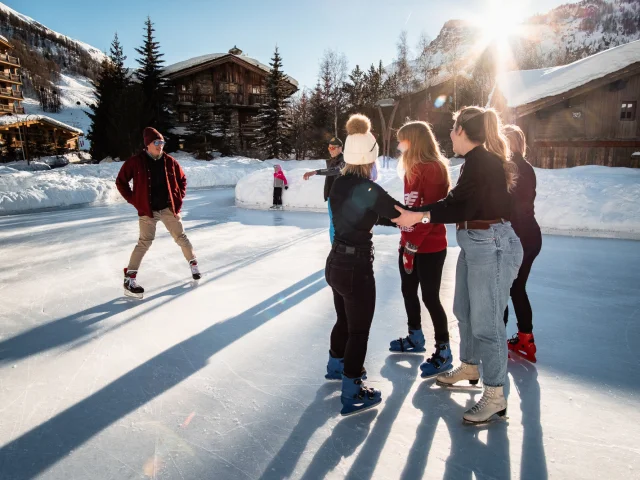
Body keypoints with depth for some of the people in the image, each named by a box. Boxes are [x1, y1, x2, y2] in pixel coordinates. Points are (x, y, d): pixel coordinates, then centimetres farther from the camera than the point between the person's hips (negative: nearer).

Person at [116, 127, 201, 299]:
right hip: (147, 210, -3)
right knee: (145, 242, -8)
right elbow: (120, 181, 1)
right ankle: (130, 279, -1)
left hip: (169, 208, 3)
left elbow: (182, 179, 15)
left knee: (181, 237, 9)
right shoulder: (135, 162, -7)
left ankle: (193, 264, 28)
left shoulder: (169, 161, 1)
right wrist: (134, 200, -3)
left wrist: (179, 198, 5)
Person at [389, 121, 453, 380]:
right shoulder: (413, 169, 12)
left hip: (429, 248, -9)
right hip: (410, 244, 9)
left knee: (430, 297, -1)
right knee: (408, 291, 18)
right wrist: (406, 242, 12)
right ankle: (415, 338, 37)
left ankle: (443, 351, 14)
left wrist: (413, 245, -20)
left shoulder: (434, 169, -16)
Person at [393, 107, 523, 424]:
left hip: (492, 246, -11)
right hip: (474, 244, 11)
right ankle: (469, 368, 40)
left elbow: (462, 208, -24)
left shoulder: (482, 161, -17)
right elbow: (457, 200, 13)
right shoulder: (478, 160, 14)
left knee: (486, 321, -4)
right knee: (465, 311, 21)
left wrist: (418, 216, -26)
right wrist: (414, 212, 12)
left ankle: (495, 397, 9)